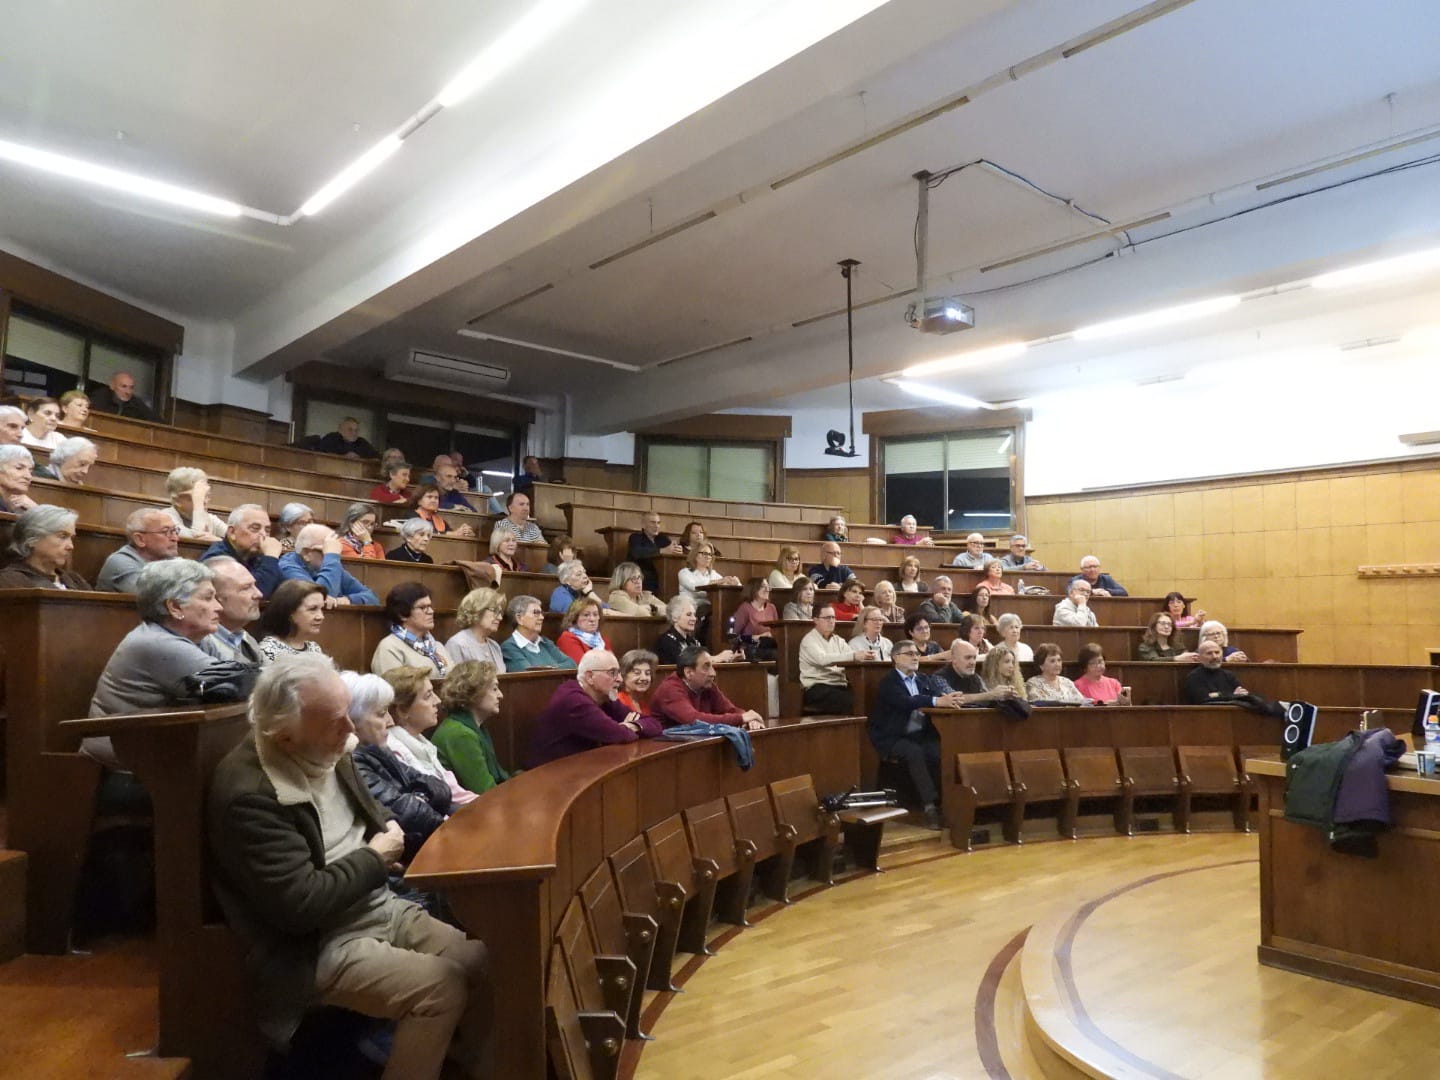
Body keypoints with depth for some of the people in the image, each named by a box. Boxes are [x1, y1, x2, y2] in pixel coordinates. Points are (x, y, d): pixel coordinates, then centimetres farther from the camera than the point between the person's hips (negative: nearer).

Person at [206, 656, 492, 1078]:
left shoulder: (325, 752, 2)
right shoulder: (249, 795, -24)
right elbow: (301, 906, -26)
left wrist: (388, 827, 1)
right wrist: (373, 858, -13)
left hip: (380, 906, 8)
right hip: (317, 946, -8)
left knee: (484, 964, -5)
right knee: (443, 987, -25)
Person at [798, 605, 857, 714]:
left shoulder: (838, 640, 20)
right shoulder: (809, 640, -2)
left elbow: (852, 656, 5)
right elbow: (822, 659, -21)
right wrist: (854, 655, -31)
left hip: (839, 685, 6)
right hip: (817, 688, -6)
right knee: (849, 700, -30)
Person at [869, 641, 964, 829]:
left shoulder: (923, 678, 15)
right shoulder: (888, 681, -7)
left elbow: (940, 693, 0)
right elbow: (905, 701, -25)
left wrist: (949, 699, -25)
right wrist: (938, 701, -37)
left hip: (920, 735, 5)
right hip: (893, 737, -5)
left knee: (941, 750, -25)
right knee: (914, 752, -33)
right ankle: (930, 807, -31)